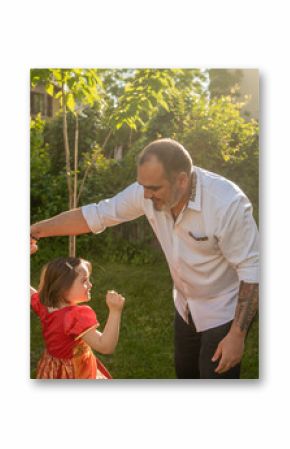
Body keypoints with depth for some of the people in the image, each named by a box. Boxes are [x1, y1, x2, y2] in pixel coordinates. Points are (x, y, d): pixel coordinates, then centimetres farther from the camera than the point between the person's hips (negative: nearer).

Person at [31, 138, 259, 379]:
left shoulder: (228, 203, -33)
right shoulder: (148, 190, -16)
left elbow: (252, 271, -26)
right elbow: (98, 214, -5)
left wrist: (237, 334, -24)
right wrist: (37, 229, -7)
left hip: (225, 312, -6)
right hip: (187, 305, 6)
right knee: (186, 375, 23)